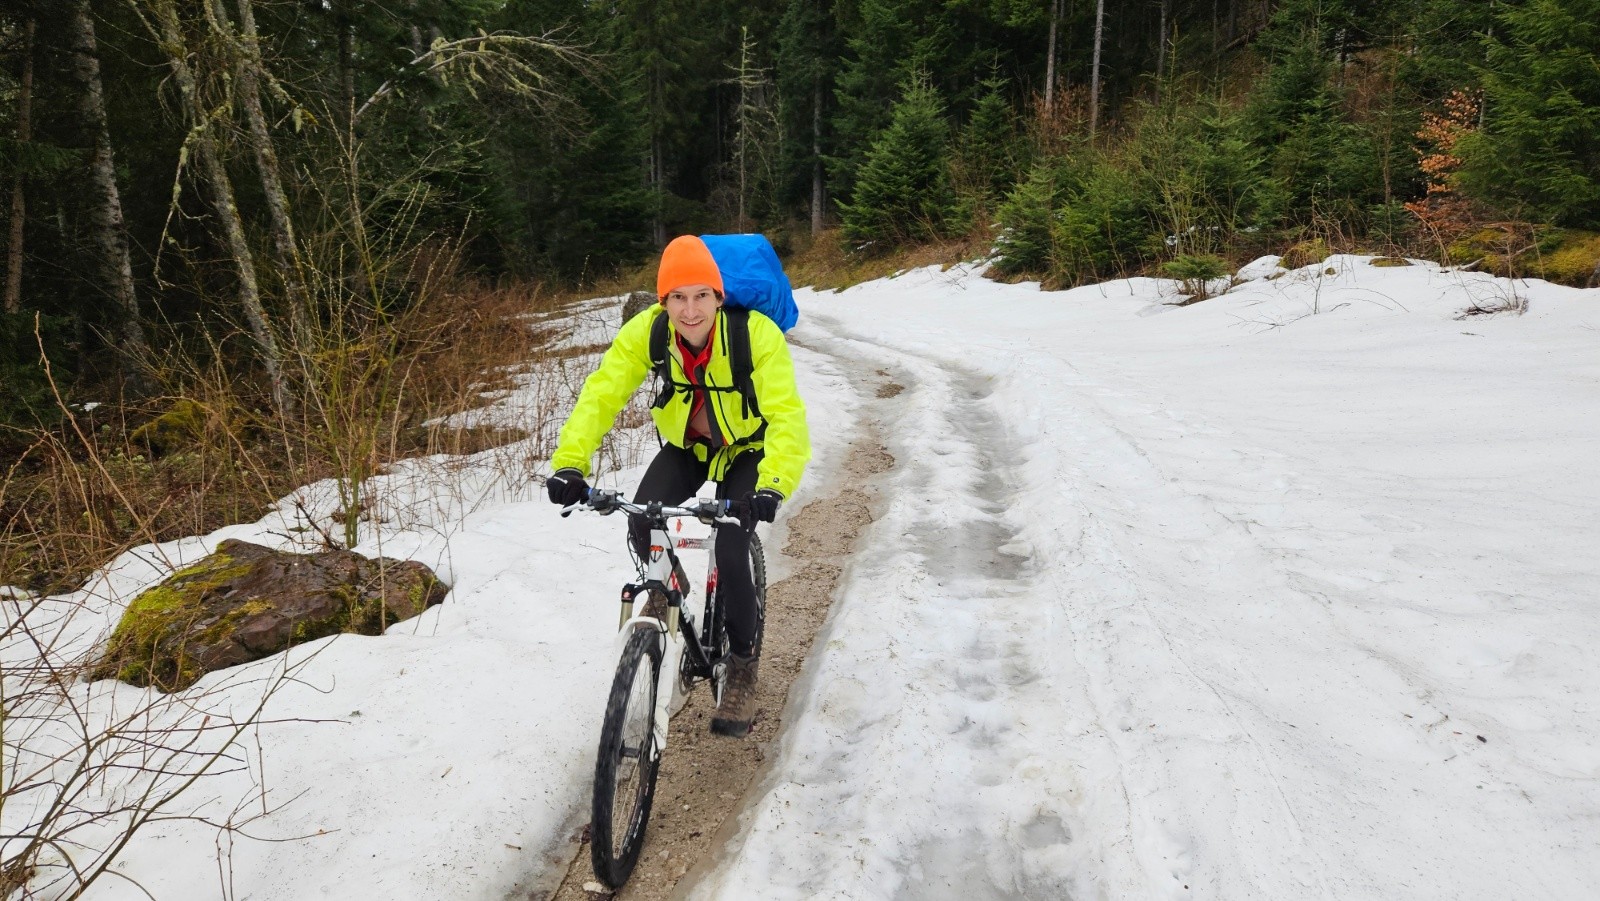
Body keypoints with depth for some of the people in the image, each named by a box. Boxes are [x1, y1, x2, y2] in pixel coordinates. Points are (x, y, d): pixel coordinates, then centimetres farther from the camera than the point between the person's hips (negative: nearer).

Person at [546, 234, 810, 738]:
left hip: (747, 449, -3)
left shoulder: (756, 334, -32)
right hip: (686, 446, 3)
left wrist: (773, 486, -55)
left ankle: (742, 669, 2)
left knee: (729, 552, -21)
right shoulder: (645, 332, -24)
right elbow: (600, 395, -29)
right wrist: (569, 464, -44)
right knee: (642, 526, -21)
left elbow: (787, 417, -39)